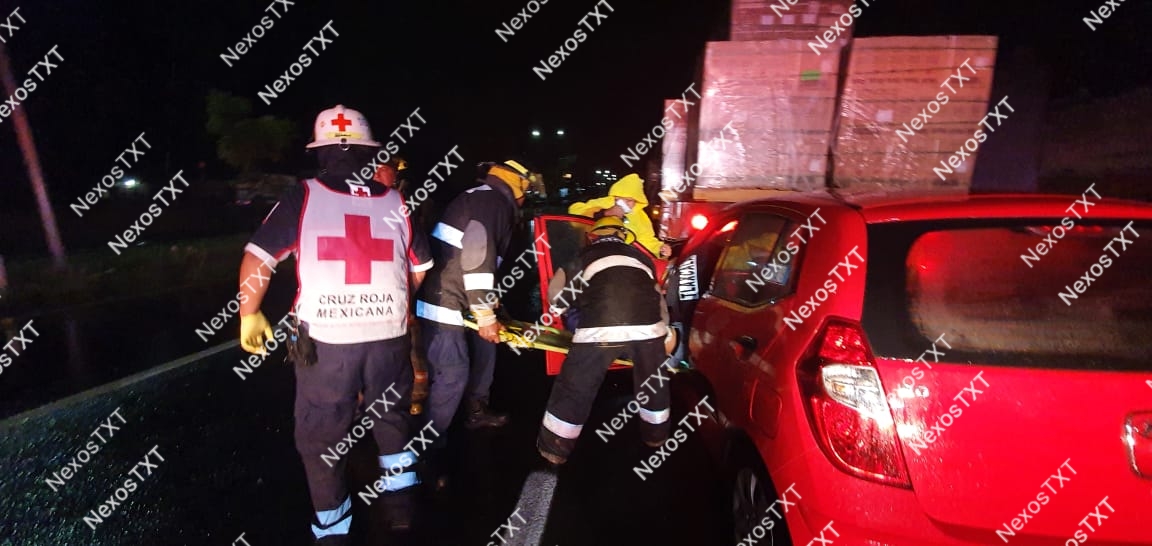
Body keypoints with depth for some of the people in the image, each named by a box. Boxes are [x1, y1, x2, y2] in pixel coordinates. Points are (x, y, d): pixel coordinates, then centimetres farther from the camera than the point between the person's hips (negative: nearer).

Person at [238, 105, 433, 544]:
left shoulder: (304, 196, -1)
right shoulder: (396, 202, 6)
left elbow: (258, 254, -3)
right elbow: (422, 268, 15)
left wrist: (249, 313, 9)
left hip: (324, 339, -2)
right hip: (389, 334, 3)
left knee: (320, 437, 15)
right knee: (391, 418, 24)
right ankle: (400, 504, 33)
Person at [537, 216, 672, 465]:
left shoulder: (586, 257, 22)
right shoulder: (642, 258, 30)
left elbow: (557, 295, 24)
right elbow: (658, 297, 34)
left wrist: (560, 310, 46)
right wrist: (664, 330, 48)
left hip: (598, 330, -3)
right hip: (647, 327, 3)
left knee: (574, 388, 13)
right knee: (653, 383, 28)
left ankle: (555, 447, 23)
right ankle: (656, 434, 47)